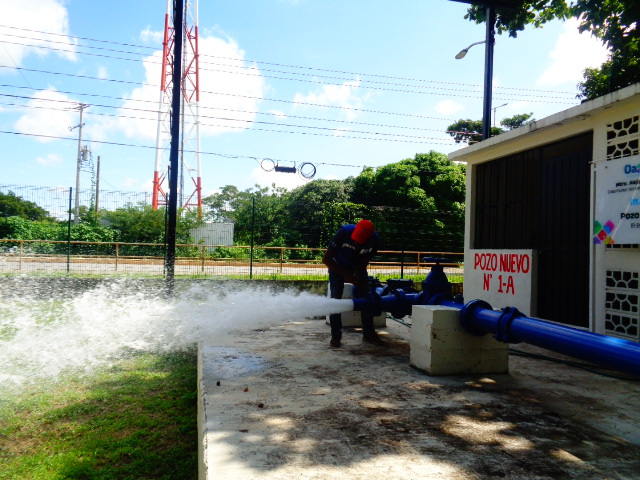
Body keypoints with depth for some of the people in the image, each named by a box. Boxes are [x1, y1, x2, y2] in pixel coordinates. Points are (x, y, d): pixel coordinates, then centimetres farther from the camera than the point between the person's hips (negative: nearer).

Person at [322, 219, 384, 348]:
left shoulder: (374, 240, -28)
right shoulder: (344, 232, -35)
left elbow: (364, 262, -10)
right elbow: (326, 259, -28)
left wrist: (357, 274, -28)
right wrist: (345, 275, -29)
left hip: (358, 266, 3)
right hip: (338, 265, -2)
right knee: (335, 297, -13)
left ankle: (369, 334, 7)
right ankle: (335, 335, -6)